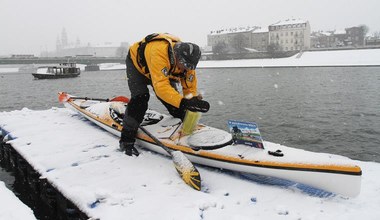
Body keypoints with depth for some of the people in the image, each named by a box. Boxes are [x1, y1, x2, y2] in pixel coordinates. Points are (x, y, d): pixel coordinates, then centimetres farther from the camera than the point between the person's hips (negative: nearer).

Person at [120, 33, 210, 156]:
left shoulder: (187, 60, -25)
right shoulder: (159, 53, -47)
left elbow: (190, 88, -17)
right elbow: (161, 86, -55)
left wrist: (193, 102, -32)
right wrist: (184, 102, -64)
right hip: (137, 63, -5)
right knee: (140, 98, -23)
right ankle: (127, 139, -13)